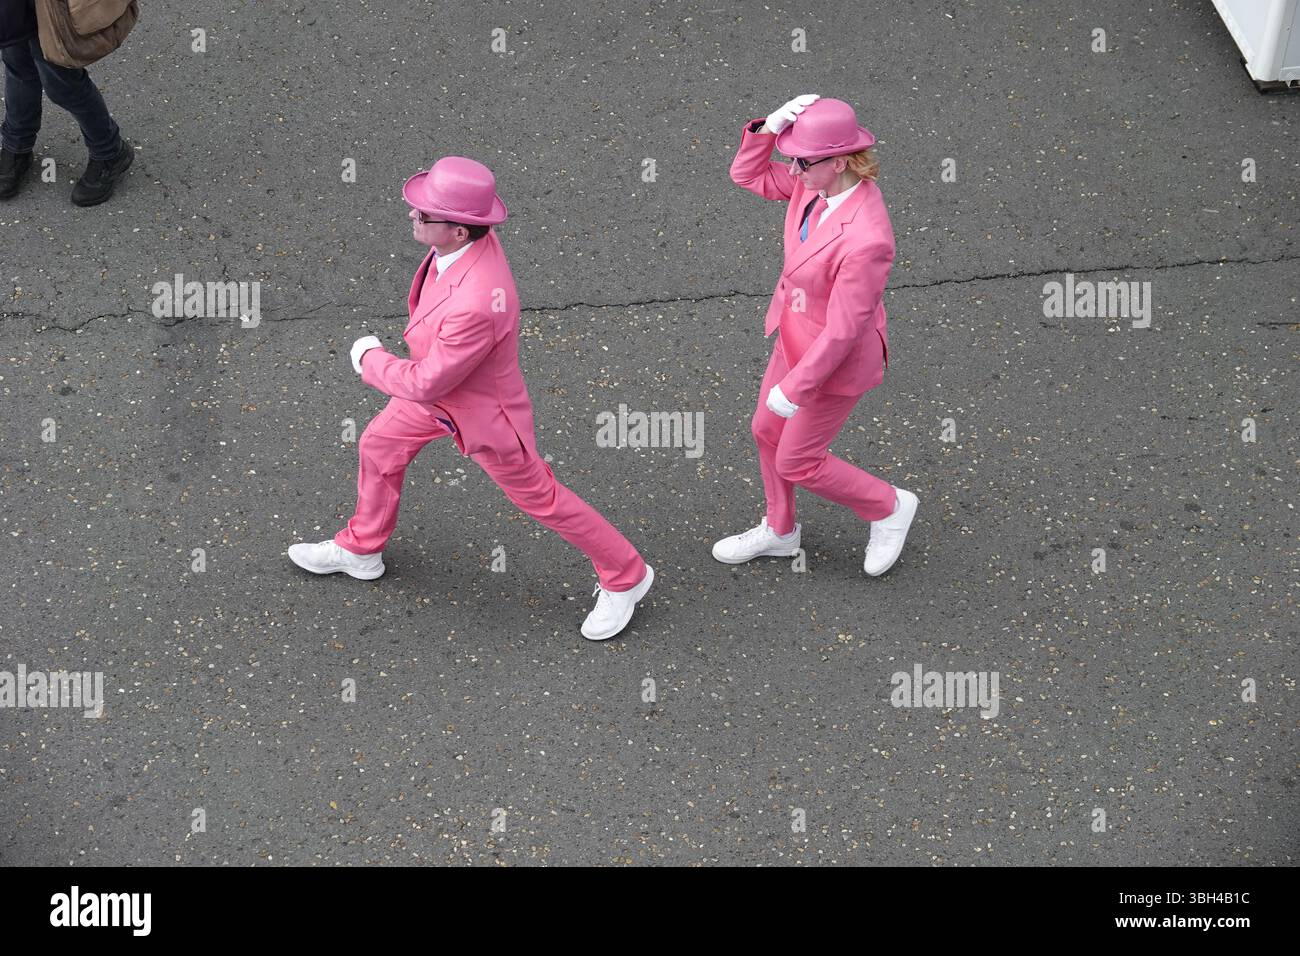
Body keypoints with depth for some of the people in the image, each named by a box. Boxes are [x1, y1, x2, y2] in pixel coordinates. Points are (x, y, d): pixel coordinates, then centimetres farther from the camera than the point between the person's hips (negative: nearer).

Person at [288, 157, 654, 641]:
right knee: (378, 446, 23)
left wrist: (369, 359, -13)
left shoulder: (475, 305, -45)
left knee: (539, 496, 10)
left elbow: (426, 383, -29)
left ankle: (626, 575, 31)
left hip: (483, 411, -9)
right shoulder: (474, 236, -20)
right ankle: (361, 549, 49)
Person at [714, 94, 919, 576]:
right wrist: (768, 128, -21)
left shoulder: (865, 239, -38)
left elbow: (844, 328, -29)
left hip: (835, 357, -8)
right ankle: (779, 530, 49)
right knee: (767, 431, 24)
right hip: (797, 335, 8)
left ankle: (888, 506, 36)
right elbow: (748, 175, -1)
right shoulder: (817, 183, -14)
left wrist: (794, 388, -19)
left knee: (796, 462, 12)